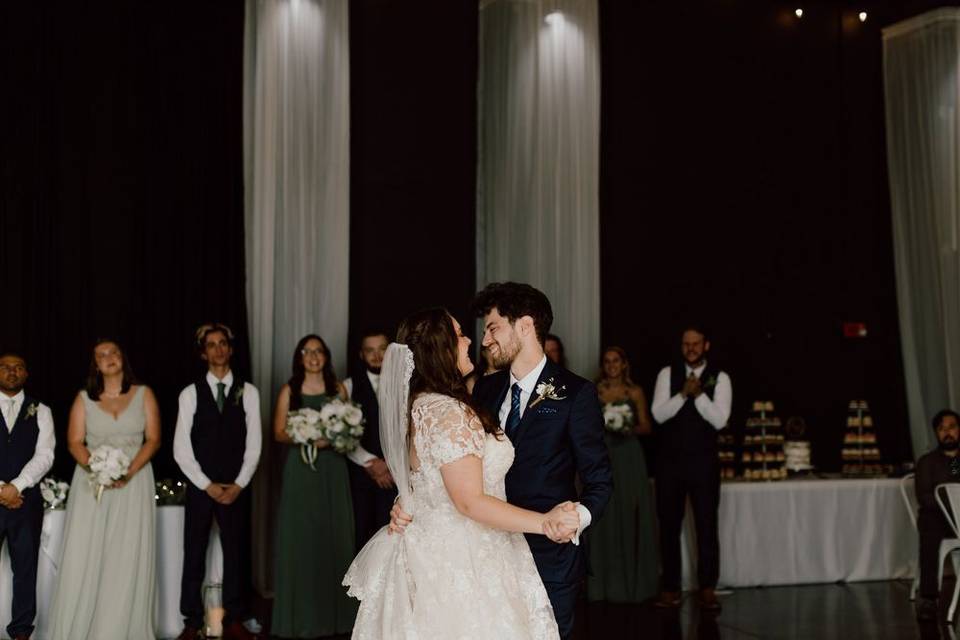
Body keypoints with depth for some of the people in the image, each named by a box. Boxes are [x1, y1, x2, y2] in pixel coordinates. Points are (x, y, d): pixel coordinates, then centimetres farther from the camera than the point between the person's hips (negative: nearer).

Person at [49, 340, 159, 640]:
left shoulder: (144, 394, 6)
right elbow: (74, 442, 1)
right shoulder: (84, 398, 7)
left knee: (128, 559, -3)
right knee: (84, 557, -3)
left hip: (134, 482, 0)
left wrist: (129, 471, -15)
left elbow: (153, 439, 0)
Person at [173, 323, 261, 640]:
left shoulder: (248, 392, 3)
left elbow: (254, 444, 1)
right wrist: (207, 485, -9)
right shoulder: (190, 394, 0)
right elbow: (181, 449, -3)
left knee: (236, 554, 6)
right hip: (200, 487, -1)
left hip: (236, 488, 1)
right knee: (194, 556, 3)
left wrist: (239, 484, -8)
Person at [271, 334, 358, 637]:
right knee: (301, 538, -1)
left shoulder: (338, 389, 8)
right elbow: (279, 432, 1)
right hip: (301, 468, -2)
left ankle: (335, 612, 13)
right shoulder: (289, 390, 3)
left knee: (334, 537, 3)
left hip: (333, 468, 2)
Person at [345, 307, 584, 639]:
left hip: (426, 546, 9)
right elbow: (470, 502, -23)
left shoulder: (414, 405, 8)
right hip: (460, 562, -9)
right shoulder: (450, 414, -22)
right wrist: (545, 523, -22)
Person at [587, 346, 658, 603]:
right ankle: (606, 583, 9)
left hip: (629, 458, -1)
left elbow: (646, 426, 4)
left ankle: (632, 582, 9)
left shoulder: (635, 392, 4)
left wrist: (631, 429, -15)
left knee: (630, 517, 0)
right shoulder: (594, 392, 7)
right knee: (605, 517, 2)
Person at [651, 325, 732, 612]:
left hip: (703, 462, -1)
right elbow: (658, 414, -8)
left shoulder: (720, 378, -2)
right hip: (669, 460, 2)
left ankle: (707, 588, 10)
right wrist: (684, 393, -20)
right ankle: (670, 588, 15)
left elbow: (719, 420, -11)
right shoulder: (668, 374, 3)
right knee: (669, 525, 7)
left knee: (706, 526, 1)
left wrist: (699, 394, -21)